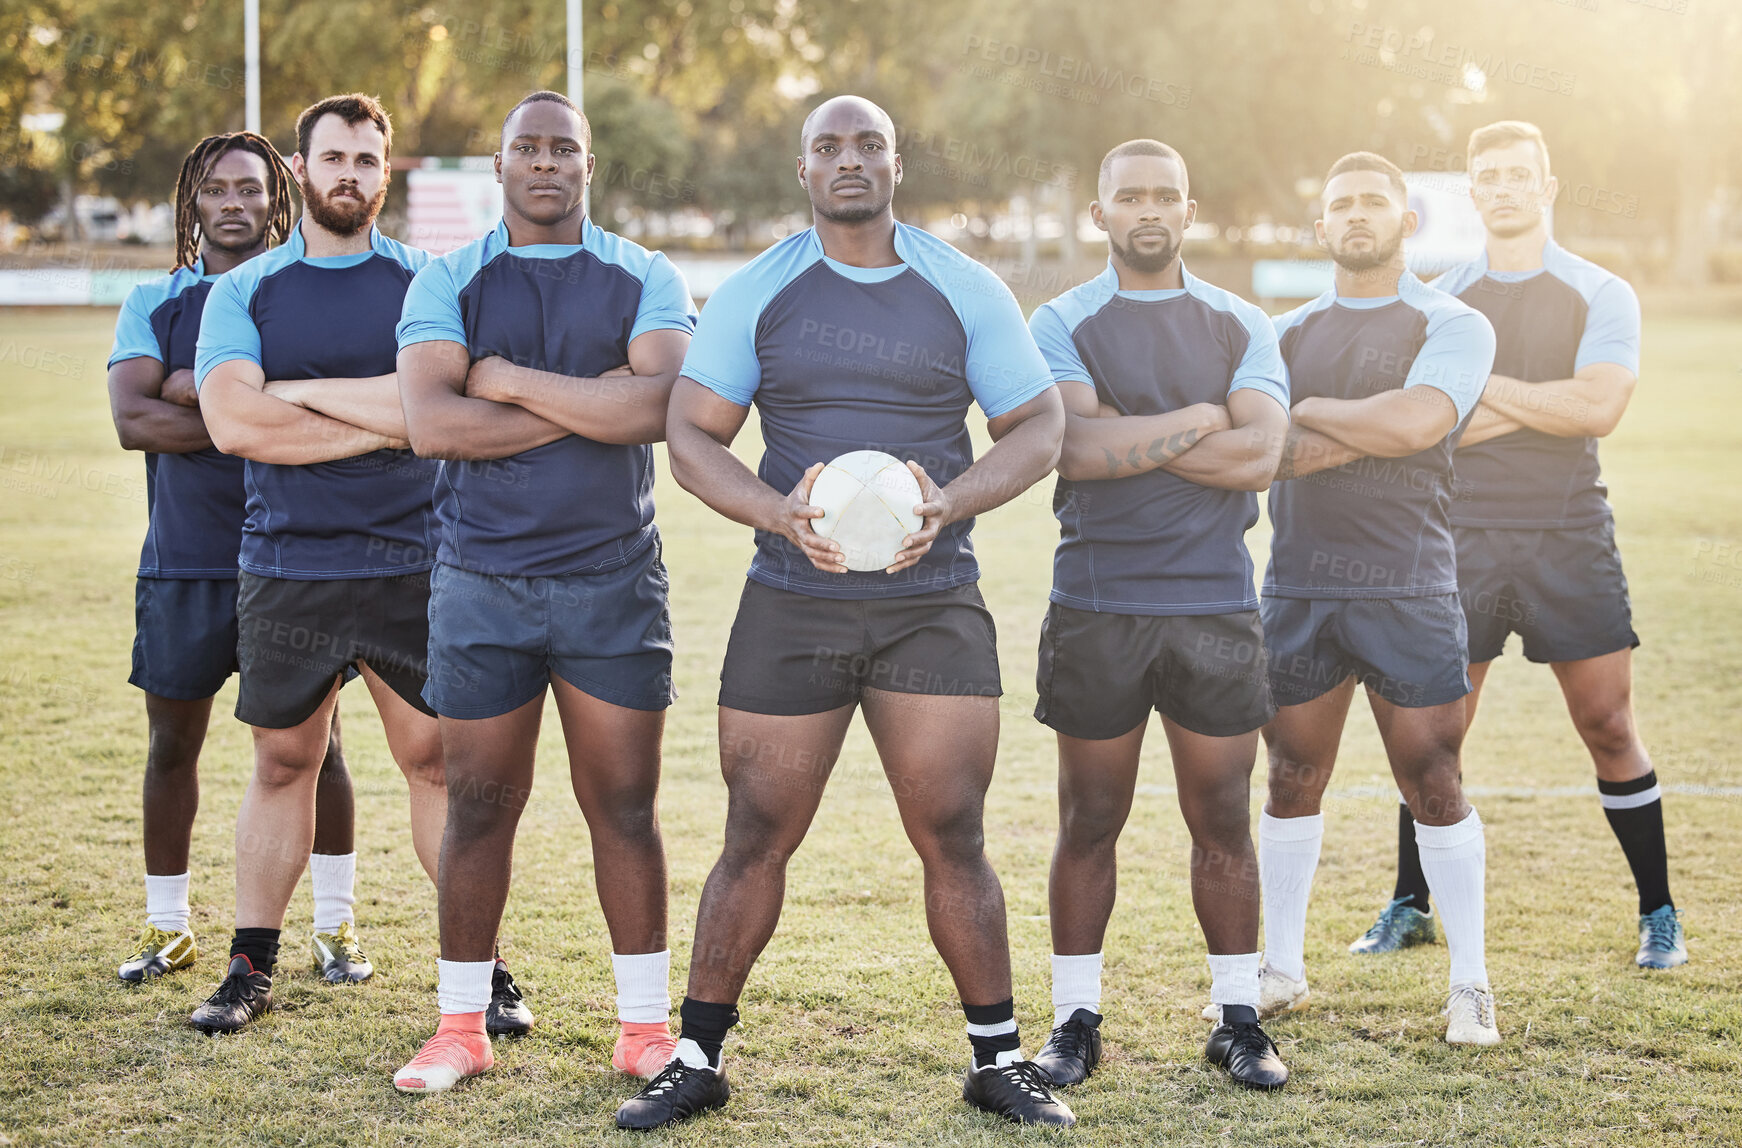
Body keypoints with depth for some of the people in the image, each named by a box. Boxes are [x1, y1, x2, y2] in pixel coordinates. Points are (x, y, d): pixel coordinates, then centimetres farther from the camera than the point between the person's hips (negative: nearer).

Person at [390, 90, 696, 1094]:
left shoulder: (646, 280, 4)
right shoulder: (447, 283, 4)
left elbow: (660, 406, -15)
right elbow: (433, 424, -12)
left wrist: (511, 380, -12)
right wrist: (588, 404, -12)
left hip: (615, 580, 0)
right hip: (482, 584, 0)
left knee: (625, 806, 4)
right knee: (480, 806, 5)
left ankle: (647, 1027, 14)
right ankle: (461, 1026, 17)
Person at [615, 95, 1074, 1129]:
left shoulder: (966, 291, 4)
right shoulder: (756, 293, 4)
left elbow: (1041, 426, 5)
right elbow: (691, 435, 2)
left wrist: (947, 503, -12)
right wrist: (779, 513, -16)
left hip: (934, 606, 0)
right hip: (791, 606, 0)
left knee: (954, 838, 0)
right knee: (757, 838, 2)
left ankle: (1001, 1062, 13)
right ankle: (698, 1060, 14)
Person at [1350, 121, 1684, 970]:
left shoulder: (1601, 296, 3)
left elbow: (1598, 407, -14)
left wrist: (1484, 389, -8)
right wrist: (1538, 408, -11)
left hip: (1569, 535, -1)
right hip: (1462, 538, 2)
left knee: (1607, 725, -1)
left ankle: (1659, 914, 11)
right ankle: (1410, 907, 16)